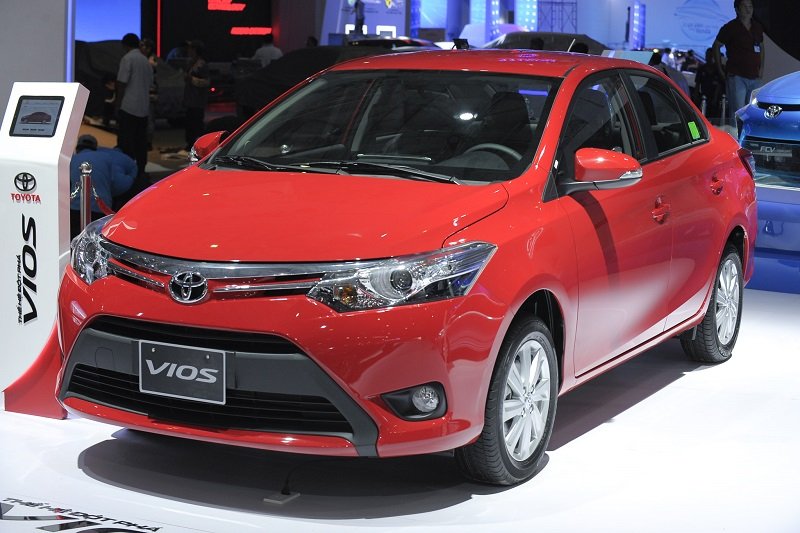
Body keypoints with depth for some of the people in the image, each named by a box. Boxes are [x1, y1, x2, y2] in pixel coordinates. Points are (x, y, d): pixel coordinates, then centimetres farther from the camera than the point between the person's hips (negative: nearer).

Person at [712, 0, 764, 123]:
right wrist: (721, 71, -2)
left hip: (754, 77, 6)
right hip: (736, 77, -6)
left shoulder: (757, 27, 12)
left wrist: (761, 68, 14)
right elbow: (716, 46, 1)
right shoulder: (730, 28, -4)